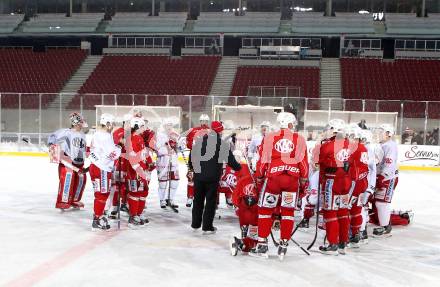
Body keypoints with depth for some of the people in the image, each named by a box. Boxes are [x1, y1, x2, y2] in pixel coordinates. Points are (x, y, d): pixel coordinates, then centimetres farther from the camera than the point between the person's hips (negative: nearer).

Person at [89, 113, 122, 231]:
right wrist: (119, 148, -2)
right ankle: (97, 221, -2)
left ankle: (98, 216, 28)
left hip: (95, 167, 10)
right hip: (102, 169, -10)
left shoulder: (97, 134, 13)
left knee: (102, 193, 19)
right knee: (102, 194, -4)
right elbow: (113, 154, -21)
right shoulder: (105, 136, -18)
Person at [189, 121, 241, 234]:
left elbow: (192, 155, 10)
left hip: (198, 175, 4)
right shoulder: (223, 144, -8)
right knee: (211, 201, 5)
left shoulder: (199, 140, 2)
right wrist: (239, 167, 15)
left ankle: (195, 224, 25)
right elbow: (230, 160, -4)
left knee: (198, 199, 16)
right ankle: (207, 227, 7)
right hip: (213, 177, -4)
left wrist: (192, 167, 26)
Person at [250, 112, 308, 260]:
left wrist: (259, 178, 15)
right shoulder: (300, 139, 9)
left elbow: (262, 160, 5)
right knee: (288, 212, 10)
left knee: (265, 210, 9)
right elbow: (304, 163, 8)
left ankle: (262, 245, 8)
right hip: (293, 179, 1)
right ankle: (283, 246, 11)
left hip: (272, 177, -1)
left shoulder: (269, 137, 6)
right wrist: (303, 182, 17)